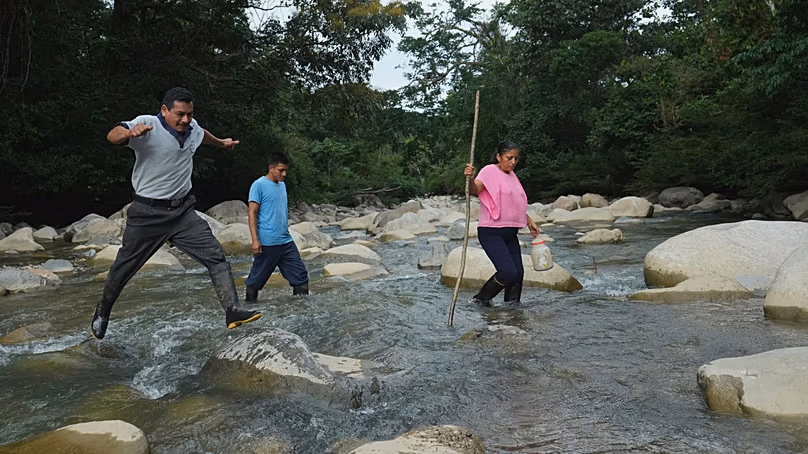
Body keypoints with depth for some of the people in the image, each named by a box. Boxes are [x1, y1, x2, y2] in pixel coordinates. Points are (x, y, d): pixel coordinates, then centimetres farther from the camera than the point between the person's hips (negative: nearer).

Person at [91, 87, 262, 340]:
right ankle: (102, 312, 37)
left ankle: (232, 312, -14)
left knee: (215, 256, -11)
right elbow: (113, 136, -33)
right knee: (124, 267, 12)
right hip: (148, 213, -5)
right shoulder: (148, 125, -16)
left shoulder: (192, 128, 3)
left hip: (183, 211, 5)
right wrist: (129, 132, -56)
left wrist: (221, 143, 46)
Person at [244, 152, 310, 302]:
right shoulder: (259, 185, -8)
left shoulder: (282, 185, 14)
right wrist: (255, 240, -18)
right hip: (267, 244, -7)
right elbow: (252, 213, -11)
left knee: (301, 275, 1)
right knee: (256, 280, 5)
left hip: (286, 242, 7)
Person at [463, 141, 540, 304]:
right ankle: (480, 299, 3)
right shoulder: (490, 171, -9)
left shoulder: (512, 175, 17)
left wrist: (529, 221, 30)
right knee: (508, 272, -17)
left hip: (510, 233, 9)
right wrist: (470, 178, -48)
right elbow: (475, 189, -28)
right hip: (491, 233, -8)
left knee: (518, 273, 7)